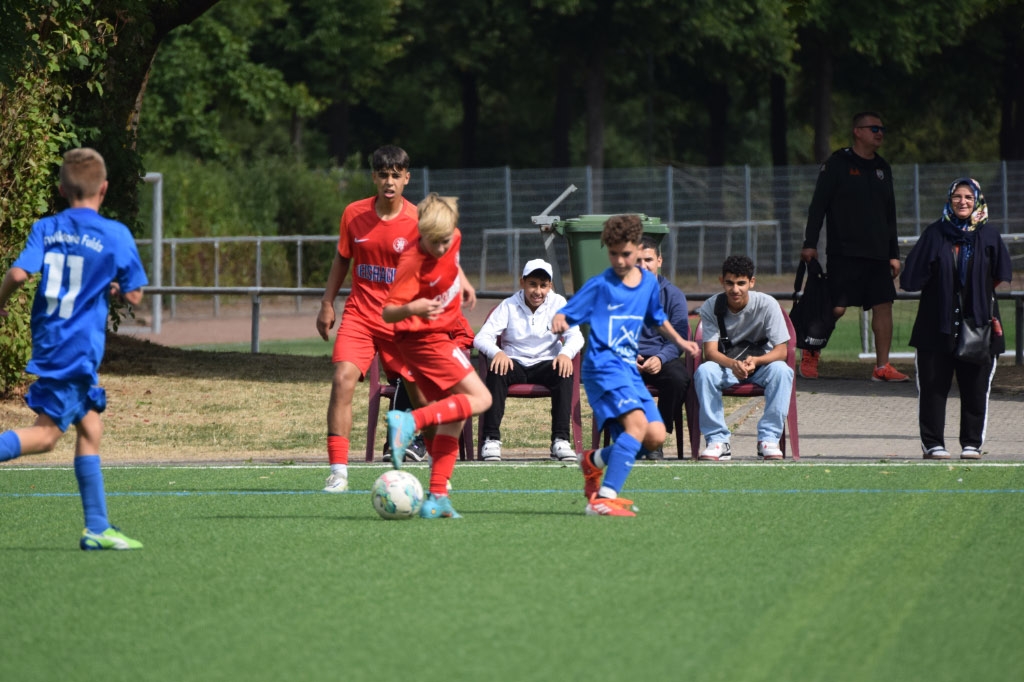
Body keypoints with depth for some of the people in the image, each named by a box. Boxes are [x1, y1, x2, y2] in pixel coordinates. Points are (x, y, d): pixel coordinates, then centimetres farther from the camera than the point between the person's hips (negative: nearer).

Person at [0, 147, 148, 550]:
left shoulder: (46, 229, 3)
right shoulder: (116, 235, -6)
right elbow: (134, 295, -2)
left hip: (49, 343, 5)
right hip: (80, 347, -5)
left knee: (89, 427, 13)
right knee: (47, 432, -5)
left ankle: (98, 528, 13)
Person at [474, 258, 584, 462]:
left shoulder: (558, 304, 2)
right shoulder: (509, 306, -1)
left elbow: (575, 336, -9)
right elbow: (481, 337, -10)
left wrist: (566, 353, -33)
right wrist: (496, 352, -33)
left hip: (545, 363, 1)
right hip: (515, 364, -1)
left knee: (564, 372, -32)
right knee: (497, 371, -34)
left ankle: (560, 439, -33)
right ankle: (491, 439, -34)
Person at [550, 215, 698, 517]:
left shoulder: (649, 283, 12)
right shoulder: (600, 285, -5)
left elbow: (657, 317, 32)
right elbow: (565, 314, -8)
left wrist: (680, 341, 29)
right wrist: (559, 322, -29)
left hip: (629, 368, 7)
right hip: (603, 365, -7)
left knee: (656, 436, -2)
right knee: (637, 422, -27)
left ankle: (595, 461, 22)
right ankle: (604, 498, -32)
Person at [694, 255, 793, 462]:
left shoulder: (767, 304, -15)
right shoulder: (711, 307, -12)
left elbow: (781, 351, -17)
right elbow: (710, 351, -19)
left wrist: (755, 361, -38)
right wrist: (733, 364, -41)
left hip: (761, 365, 0)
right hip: (725, 363, 0)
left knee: (781, 371, -33)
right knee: (704, 372, -32)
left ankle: (769, 439, -27)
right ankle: (717, 441, -27)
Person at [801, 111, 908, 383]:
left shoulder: (882, 169, 17)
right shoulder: (837, 164, -2)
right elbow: (818, 205, -4)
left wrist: (893, 254, 17)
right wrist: (810, 244, -10)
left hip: (877, 254, 6)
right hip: (844, 253, -6)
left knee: (883, 305, -4)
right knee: (836, 307, -8)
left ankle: (882, 367, -2)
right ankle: (810, 355, 12)